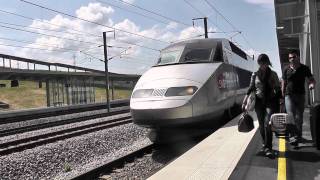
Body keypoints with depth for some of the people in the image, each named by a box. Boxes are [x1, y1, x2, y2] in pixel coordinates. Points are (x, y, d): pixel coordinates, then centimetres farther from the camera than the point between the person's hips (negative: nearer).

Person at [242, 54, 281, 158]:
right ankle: (265, 145, 26)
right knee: (261, 125, 8)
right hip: (259, 102, 2)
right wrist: (245, 102, 2)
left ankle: (268, 148, -10)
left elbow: (278, 90, 4)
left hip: (271, 102, -2)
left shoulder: (273, 74, 2)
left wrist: (279, 103, -2)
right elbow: (251, 88, 9)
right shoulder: (255, 75, 5)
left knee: (267, 124, -14)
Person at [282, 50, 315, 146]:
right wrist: (282, 96, 6)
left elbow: (311, 79, 7)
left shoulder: (304, 68, 2)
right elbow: (284, 83, 8)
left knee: (299, 117, 6)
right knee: (291, 115, -14)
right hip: (289, 95, -1)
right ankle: (294, 136, -15)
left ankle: (298, 136, 19)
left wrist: (311, 83, -18)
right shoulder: (286, 69, 3)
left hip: (300, 95, 1)